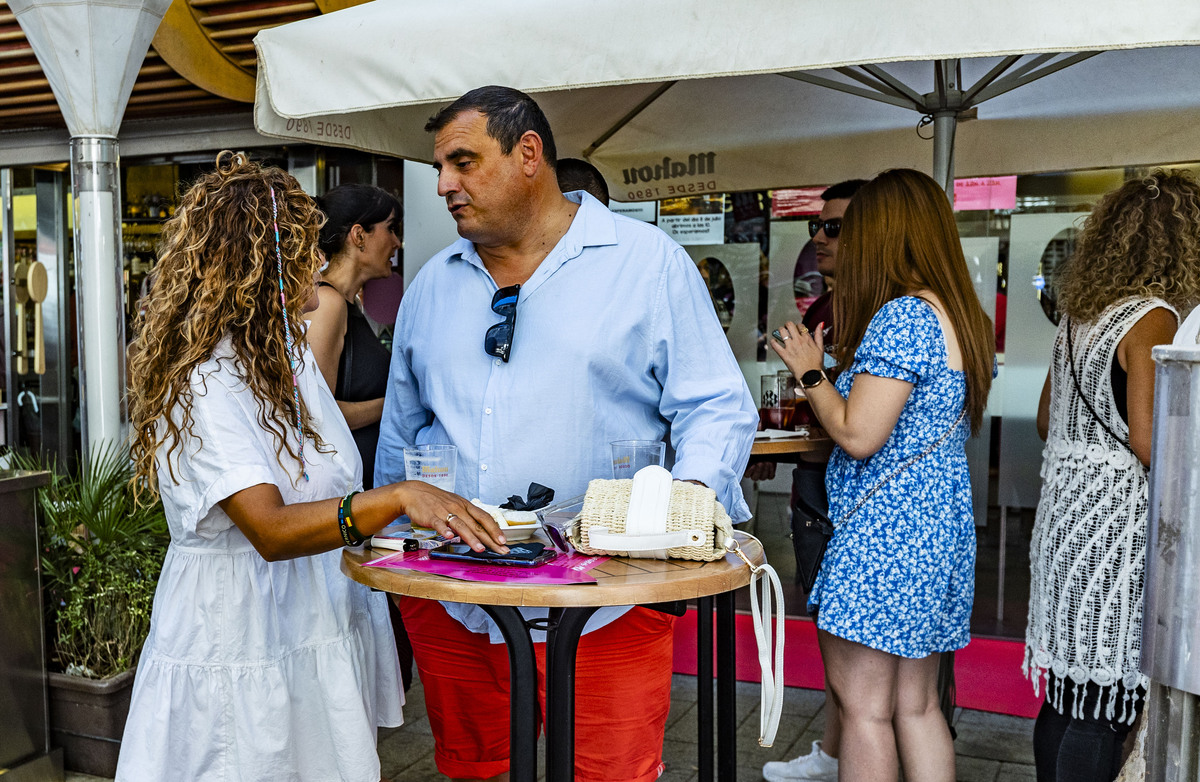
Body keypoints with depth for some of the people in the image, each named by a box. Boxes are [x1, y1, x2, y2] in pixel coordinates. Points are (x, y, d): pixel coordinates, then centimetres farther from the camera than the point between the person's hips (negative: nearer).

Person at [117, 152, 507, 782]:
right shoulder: (203, 384, -21)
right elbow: (272, 530, -31)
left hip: (319, 627, 8)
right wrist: (399, 498, -42)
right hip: (239, 649, -8)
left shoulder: (288, 351, 8)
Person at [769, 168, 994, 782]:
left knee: (863, 709, 1)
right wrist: (832, 372, 21)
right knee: (917, 706, 16)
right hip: (942, 529, 10)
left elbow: (858, 435, -20)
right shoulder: (964, 318, 12)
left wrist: (811, 374, -4)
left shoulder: (900, 317, -17)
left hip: (882, 534, -9)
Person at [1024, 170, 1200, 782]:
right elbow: (1147, 441, -18)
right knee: (1105, 704, -2)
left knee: (1065, 694, 15)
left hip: (1065, 503, 8)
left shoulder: (1078, 314, 12)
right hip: (1115, 520, -8)